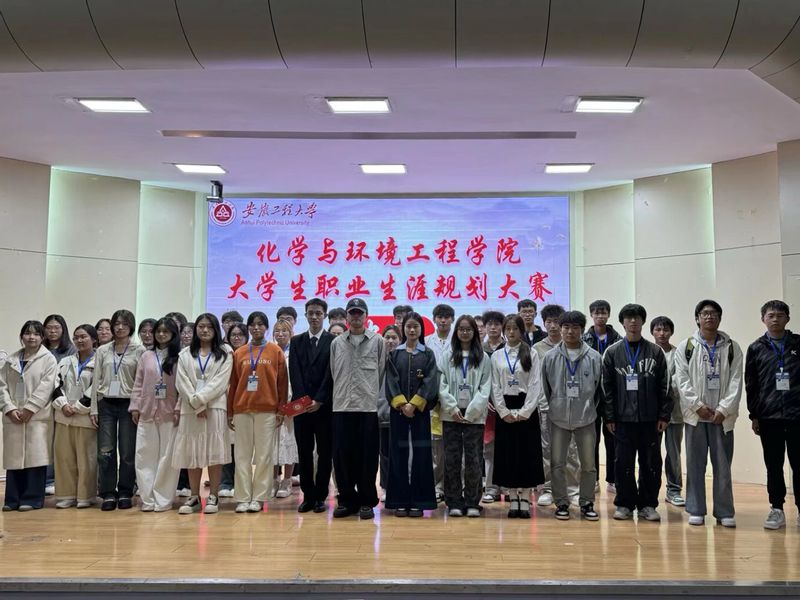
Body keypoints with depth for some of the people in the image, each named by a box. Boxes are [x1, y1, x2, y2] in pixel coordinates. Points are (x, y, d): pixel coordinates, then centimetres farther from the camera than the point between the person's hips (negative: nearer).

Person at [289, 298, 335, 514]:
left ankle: (320, 496, 10)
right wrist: (303, 399, -10)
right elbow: (294, 373, 2)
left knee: (325, 453, 2)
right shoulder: (296, 341, 10)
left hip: (325, 405, -2)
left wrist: (319, 400, -14)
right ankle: (308, 496, 13)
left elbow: (331, 373, -6)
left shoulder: (334, 341, 1)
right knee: (304, 453, 5)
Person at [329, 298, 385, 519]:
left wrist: (375, 397, 1)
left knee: (367, 456, 1)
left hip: (369, 406, -2)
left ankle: (366, 501, 11)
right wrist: (341, 394, 9)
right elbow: (333, 374, 14)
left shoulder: (377, 341, 4)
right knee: (342, 455, 3)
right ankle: (347, 499, 14)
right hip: (341, 406, 2)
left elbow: (382, 373, 4)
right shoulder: (337, 343, 11)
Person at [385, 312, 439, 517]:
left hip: (420, 410, -1)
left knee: (420, 454, -2)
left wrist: (413, 404, -13)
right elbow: (391, 381, 1)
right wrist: (402, 404, -12)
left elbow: (430, 382, -3)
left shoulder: (428, 354, 6)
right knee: (399, 454, 1)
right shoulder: (394, 354, 8)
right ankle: (400, 501, 6)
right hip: (398, 410, 1)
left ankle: (418, 501, 4)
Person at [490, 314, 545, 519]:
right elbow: (495, 387, 4)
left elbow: (536, 385, -4)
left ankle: (525, 499, 7)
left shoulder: (531, 354, 1)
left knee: (528, 453, 0)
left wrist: (524, 412, -11)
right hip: (504, 410, 2)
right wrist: (504, 412, -6)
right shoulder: (497, 356, 6)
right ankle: (513, 499, 11)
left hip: (526, 409, -1)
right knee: (507, 454, 2)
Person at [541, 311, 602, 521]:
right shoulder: (550, 357, -1)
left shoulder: (594, 357, -2)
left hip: (586, 418, 0)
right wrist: (553, 408, 7)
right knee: (558, 464, 5)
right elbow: (544, 387, 6)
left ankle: (587, 503, 20)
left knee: (589, 464, 6)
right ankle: (561, 503, 17)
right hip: (558, 419, 0)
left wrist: (589, 407, 6)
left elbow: (599, 387, 6)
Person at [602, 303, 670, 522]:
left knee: (651, 463, 5)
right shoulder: (612, 352, 3)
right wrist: (609, 417, -3)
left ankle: (648, 504, 17)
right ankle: (625, 504, 16)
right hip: (623, 418, 0)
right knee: (624, 464, 4)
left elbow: (664, 386, 4)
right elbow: (607, 387, 1)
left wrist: (664, 415, -1)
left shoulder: (655, 352, 4)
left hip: (650, 418, 1)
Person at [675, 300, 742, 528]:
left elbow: (735, 382, -1)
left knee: (723, 464, 4)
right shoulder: (685, 347, 4)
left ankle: (725, 512, 12)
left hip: (722, 415, 0)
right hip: (695, 414, 0)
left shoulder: (732, 348, 6)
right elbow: (683, 381, -2)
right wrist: (698, 406, -10)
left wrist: (723, 410, -10)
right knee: (695, 464, 4)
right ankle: (696, 511, 12)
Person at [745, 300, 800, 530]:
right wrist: (754, 415, 2)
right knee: (773, 466, 6)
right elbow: (750, 385, 6)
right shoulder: (756, 349, 7)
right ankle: (777, 509, 13)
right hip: (769, 416, 1)